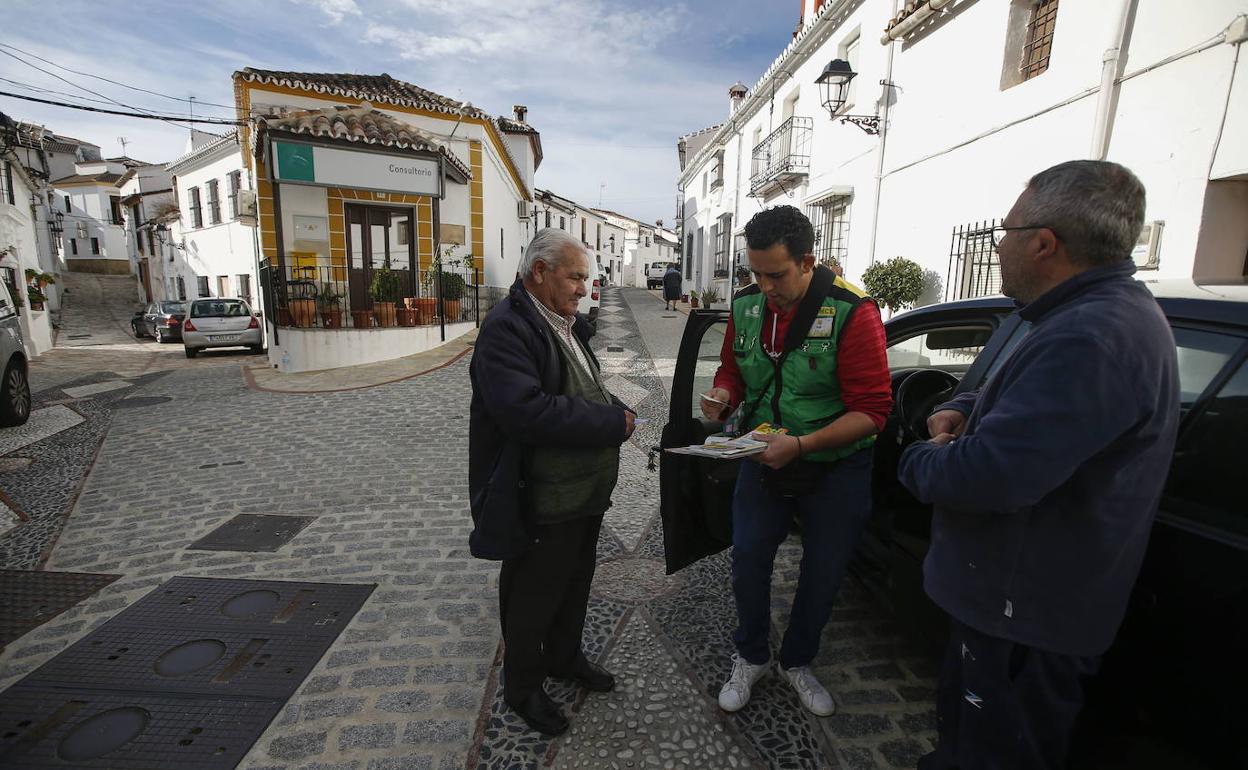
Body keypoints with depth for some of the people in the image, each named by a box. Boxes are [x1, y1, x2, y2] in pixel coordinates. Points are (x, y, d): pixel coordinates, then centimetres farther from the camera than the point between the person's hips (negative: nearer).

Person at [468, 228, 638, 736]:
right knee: (534, 597, 12)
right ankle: (522, 687, 37)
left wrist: (617, 409, -1)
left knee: (575, 583, 25)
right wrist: (612, 423, -25)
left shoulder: (567, 325, 10)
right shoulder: (507, 328, -21)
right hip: (541, 504, -9)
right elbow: (527, 410, -33)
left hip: (585, 492, 9)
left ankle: (565, 658, 49)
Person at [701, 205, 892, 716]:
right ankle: (750, 658, 36)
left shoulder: (851, 311, -21)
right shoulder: (746, 305, -6)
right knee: (748, 560, 9)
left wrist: (801, 445, -32)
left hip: (834, 469, -2)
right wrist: (723, 396, -14)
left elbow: (872, 410, -21)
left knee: (824, 572, 14)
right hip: (763, 459, 3)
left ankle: (797, 662, 41)